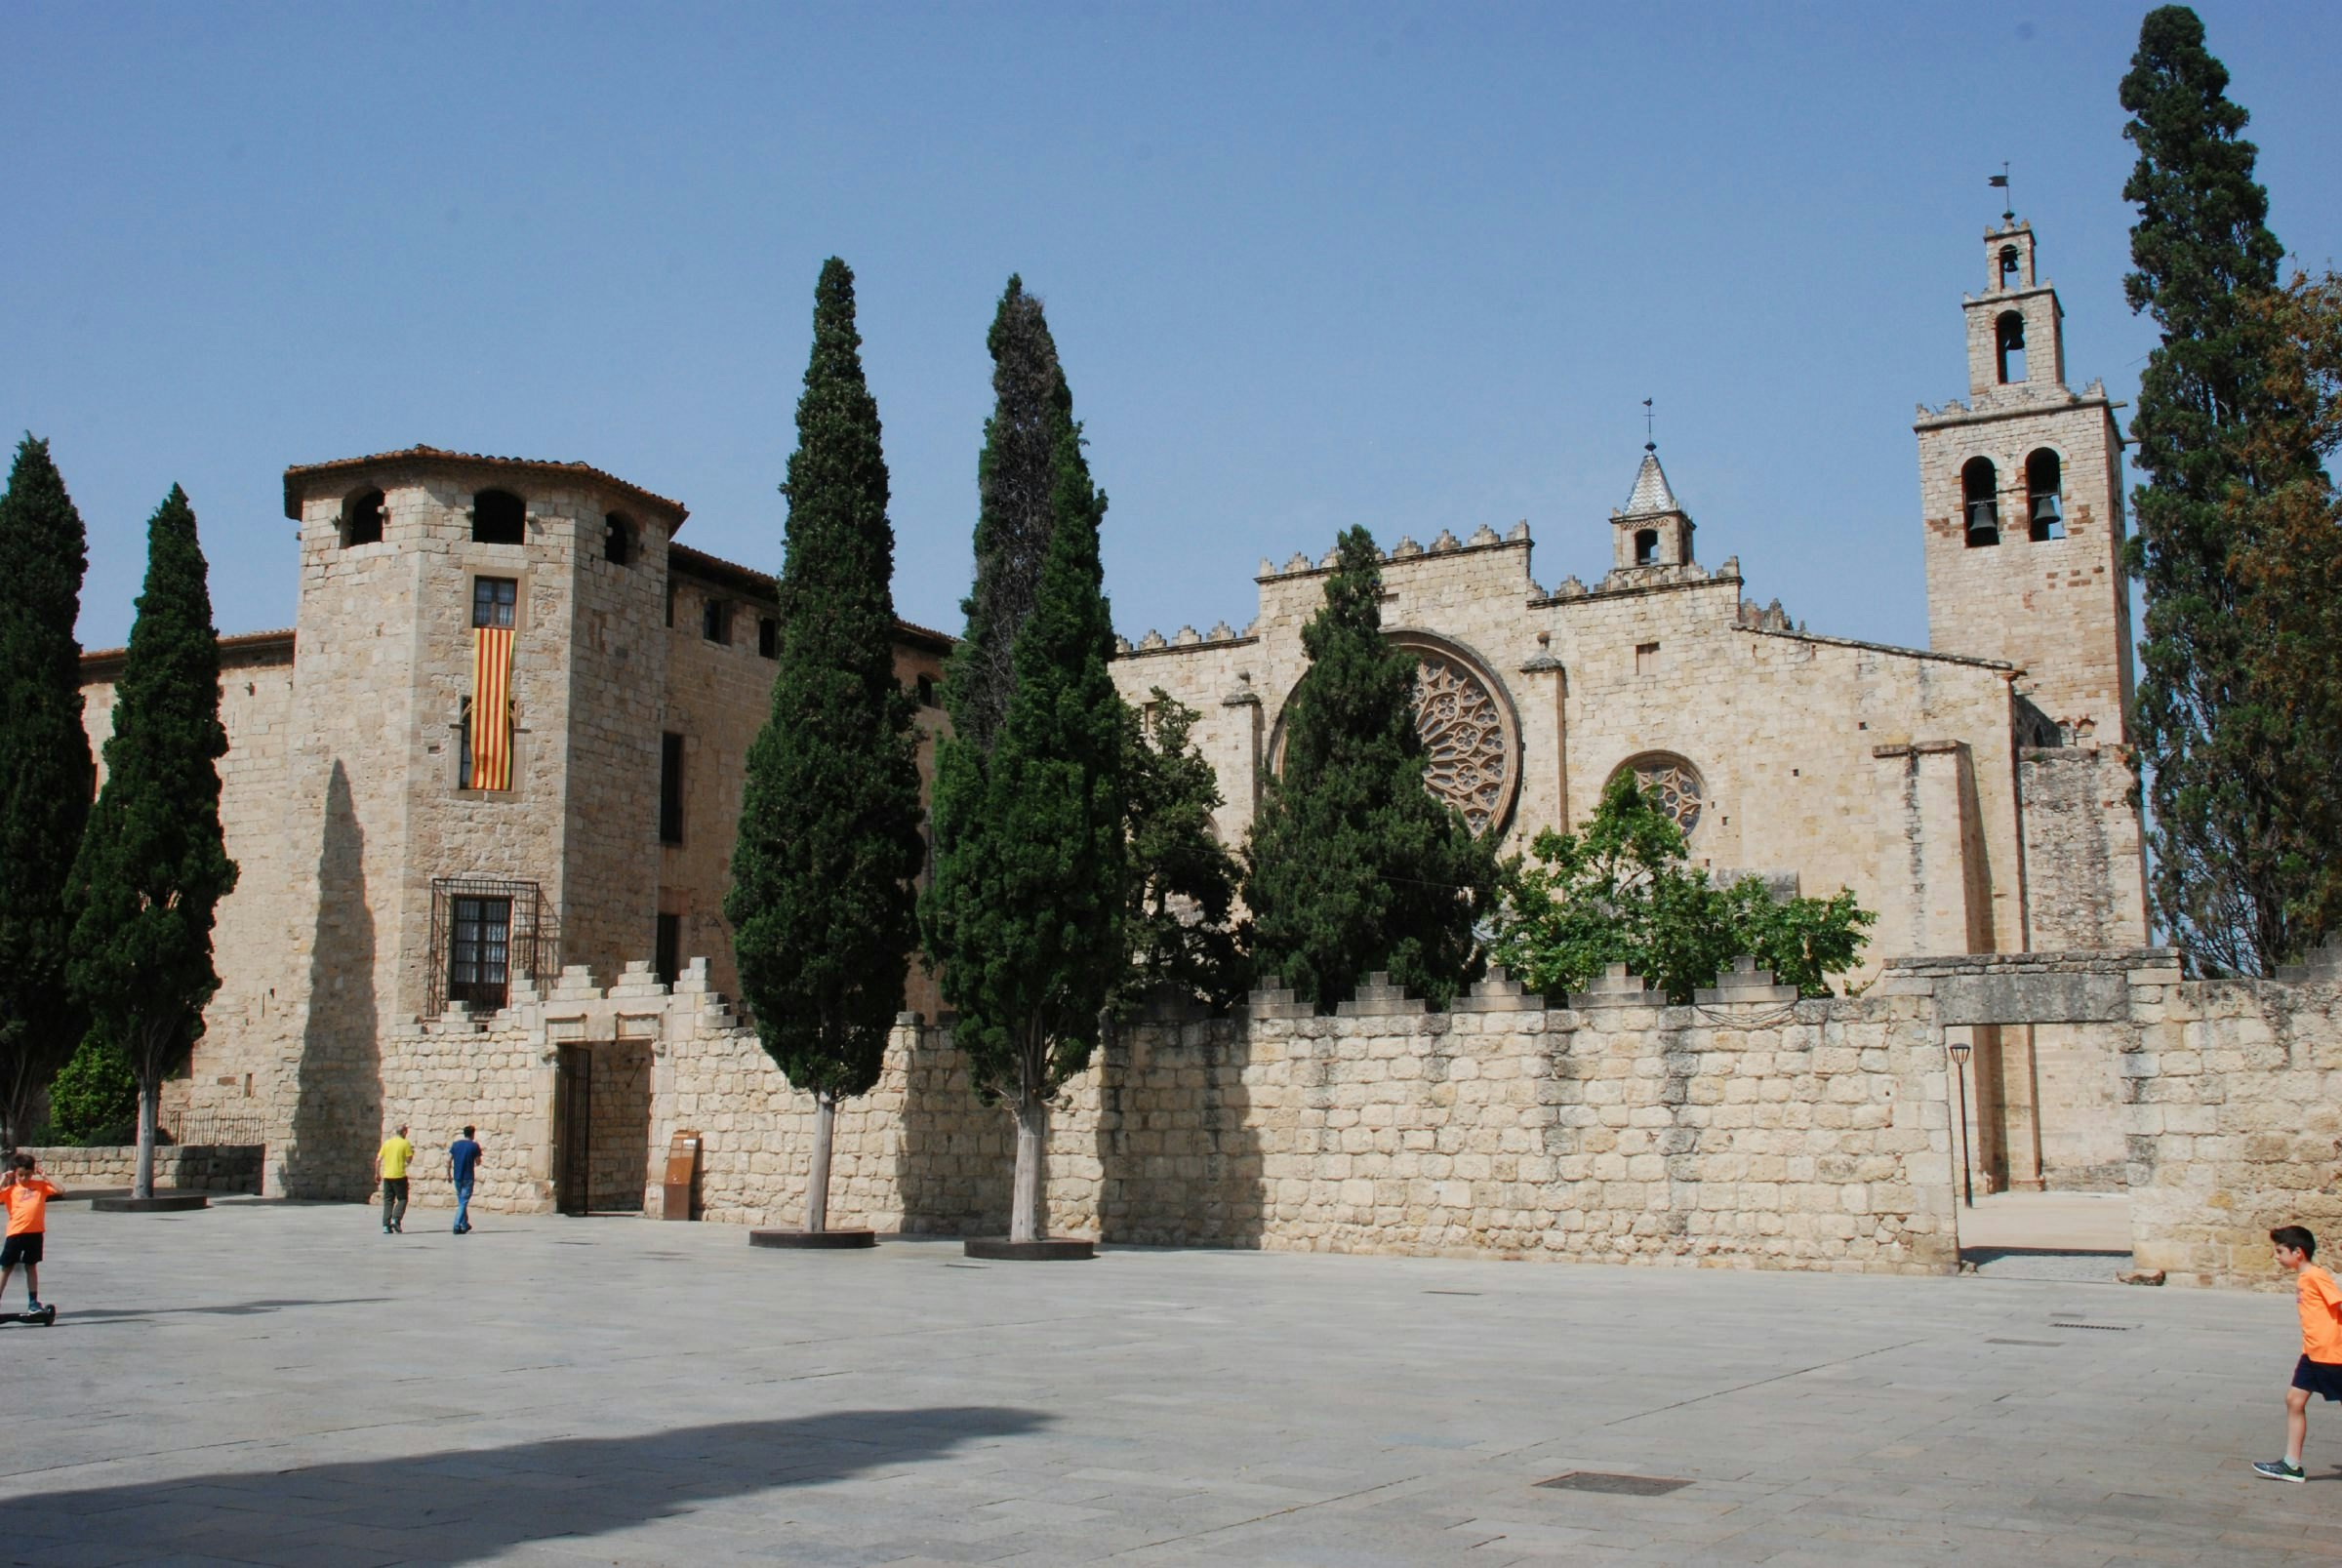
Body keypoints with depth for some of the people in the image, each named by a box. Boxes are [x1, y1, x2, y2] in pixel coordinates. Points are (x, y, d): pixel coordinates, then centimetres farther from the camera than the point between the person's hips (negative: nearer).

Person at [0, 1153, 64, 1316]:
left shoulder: (40, 1185, 7)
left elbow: (60, 1191, 1)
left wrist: (44, 1177, 0)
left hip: (36, 1232, 2)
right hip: (16, 1233, -2)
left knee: (31, 1266, 13)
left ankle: (33, 1302, 19)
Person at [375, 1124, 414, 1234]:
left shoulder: (387, 1143, 8)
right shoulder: (405, 1143, -5)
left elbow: (378, 1160, 6)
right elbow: (409, 1159, -4)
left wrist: (377, 1173, 15)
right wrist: (412, 1152, 16)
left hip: (387, 1175, 4)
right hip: (399, 1175, -4)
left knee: (388, 1201, 8)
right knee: (402, 1199, 8)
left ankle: (386, 1225, 2)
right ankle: (396, 1219, -12)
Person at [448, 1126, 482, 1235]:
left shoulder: (455, 1144, 5)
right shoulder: (474, 1146, -6)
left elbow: (448, 1161, 3)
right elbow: (478, 1162, -1)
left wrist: (449, 1174, 11)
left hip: (457, 1177, 4)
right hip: (468, 1178, -4)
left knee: (461, 1202, 17)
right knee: (463, 1202, -3)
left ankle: (464, 1225, 25)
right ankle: (457, 1227, -11)